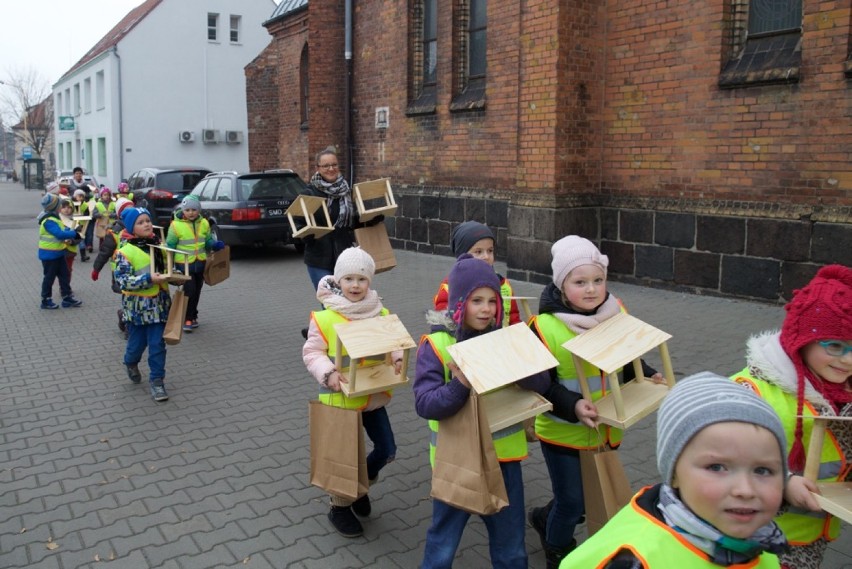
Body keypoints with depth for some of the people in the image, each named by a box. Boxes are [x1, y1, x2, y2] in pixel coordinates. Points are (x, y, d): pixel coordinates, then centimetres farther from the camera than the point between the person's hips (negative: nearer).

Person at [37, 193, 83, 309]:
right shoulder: (48, 221, -23)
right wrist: (74, 234, -20)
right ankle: (46, 301, 15)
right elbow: (60, 234, -29)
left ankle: (67, 298, 20)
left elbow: (62, 230, 13)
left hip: (58, 253, 10)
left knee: (65, 275, 13)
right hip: (49, 255, -10)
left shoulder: (54, 218, 9)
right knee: (49, 277, 3)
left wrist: (71, 231, -2)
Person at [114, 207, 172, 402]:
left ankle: (157, 381, 12)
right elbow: (122, 281, -18)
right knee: (138, 342, 11)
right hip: (137, 306, -4)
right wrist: (148, 279, -28)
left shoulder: (157, 244, 6)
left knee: (157, 344, 2)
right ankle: (131, 363, 44)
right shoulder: (125, 251, -12)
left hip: (158, 303, 4)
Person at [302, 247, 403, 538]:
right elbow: (311, 353, -9)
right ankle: (340, 507, 31)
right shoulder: (324, 318, -13)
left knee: (387, 449, 9)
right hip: (340, 397, -4)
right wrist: (328, 372, -25)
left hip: (373, 395, 4)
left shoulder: (380, 314, -2)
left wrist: (397, 358, -17)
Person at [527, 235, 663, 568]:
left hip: (606, 431, 5)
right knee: (571, 502, 9)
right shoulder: (545, 327, -20)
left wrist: (649, 378, -8)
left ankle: (545, 518, 51)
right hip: (563, 433, -5)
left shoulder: (616, 314, -4)